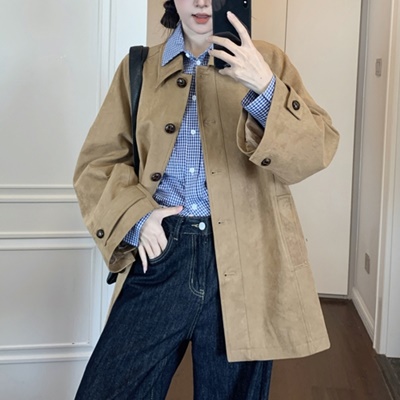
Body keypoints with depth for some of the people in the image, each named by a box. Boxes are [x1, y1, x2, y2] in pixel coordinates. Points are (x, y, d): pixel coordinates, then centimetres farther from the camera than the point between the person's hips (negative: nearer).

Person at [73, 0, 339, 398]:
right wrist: (134, 216, -7)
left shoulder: (266, 62, 6)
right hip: (161, 252, 1)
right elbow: (97, 160, 10)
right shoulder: (140, 67, 10)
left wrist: (265, 88, -22)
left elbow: (318, 150, -6)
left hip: (243, 259, -1)